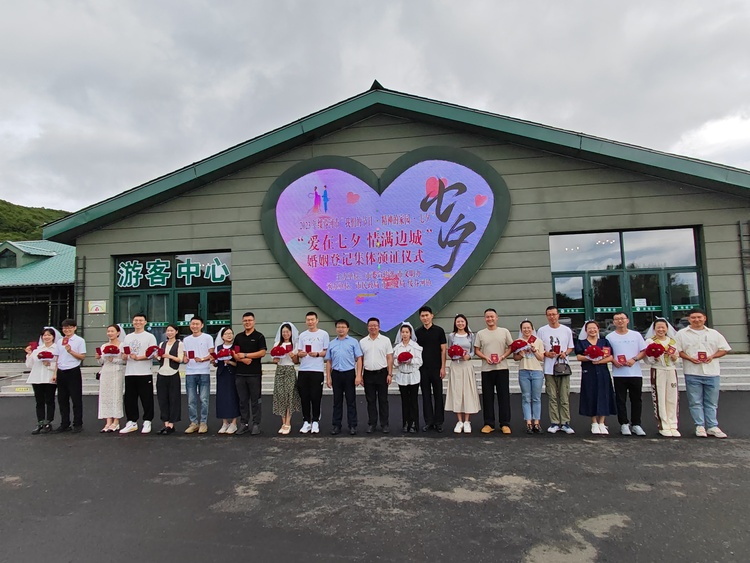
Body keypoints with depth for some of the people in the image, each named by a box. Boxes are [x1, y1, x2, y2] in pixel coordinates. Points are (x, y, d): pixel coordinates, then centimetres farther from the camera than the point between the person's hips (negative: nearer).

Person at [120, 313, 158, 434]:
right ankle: (132, 422, 19)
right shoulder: (128, 337, 18)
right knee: (129, 399, 9)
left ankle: (147, 422, 7)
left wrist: (138, 357, -20)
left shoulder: (150, 337, 1)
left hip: (145, 373, -5)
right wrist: (125, 356, -4)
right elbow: (123, 355, 19)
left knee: (147, 399, -2)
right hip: (129, 373, 5)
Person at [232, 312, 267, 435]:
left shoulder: (259, 336, 0)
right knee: (243, 400, 9)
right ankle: (244, 424, 17)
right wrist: (243, 360, -11)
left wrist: (245, 355, -12)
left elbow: (262, 352, -11)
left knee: (255, 400, 2)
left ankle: (256, 424, 8)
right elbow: (234, 353, 8)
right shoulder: (238, 337, 13)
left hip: (254, 373, -4)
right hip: (240, 373, 4)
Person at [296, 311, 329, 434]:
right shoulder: (302, 335, 14)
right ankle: (306, 421, 16)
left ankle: (315, 422, 12)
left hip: (317, 370, -3)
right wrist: (300, 354, -10)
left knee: (316, 397, 0)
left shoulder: (323, 334, 3)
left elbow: (327, 352, 2)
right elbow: (299, 353, 13)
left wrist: (317, 354, -16)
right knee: (304, 397, 6)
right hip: (303, 370, 3)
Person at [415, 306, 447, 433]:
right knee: (426, 395, 7)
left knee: (438, 395, 4)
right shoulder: (417, 332, 6)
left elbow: (443, 350, -1)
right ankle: (428, 421, 15)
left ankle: (438, 422, 13)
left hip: (436, 369, -2)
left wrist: (443, 367, -7)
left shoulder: (439, 331, -1)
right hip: (423, 369, 2)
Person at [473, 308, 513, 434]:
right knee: (487, 397, 5)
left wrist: (502, 357, -11)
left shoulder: (504, 331, 5)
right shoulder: (480, 333, 7)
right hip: (486, 369, 1)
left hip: (502, 368, -1)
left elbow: (510, 347, 6)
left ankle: (505, 424, 10)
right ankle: (489, 424, 13)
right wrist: (486, 358, -10)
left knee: (504, 396, 1)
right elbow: (476, 350, 7)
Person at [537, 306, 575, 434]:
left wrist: (565, 353, -7)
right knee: (552, 397, 3)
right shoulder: (541, 331, 4)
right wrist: (546, 353, -11)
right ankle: (554, 423, 8)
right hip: (549, 369, 0)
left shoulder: (566, 330, 7)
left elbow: (571, 347, 14)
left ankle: (565, 423, 8)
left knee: (565, 397, 1)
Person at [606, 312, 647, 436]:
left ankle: (636, 424, 17)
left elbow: (644, 351, 4)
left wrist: (634, 359, -12)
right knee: (621, 400, 3)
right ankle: (624, 424, 11)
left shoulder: (636, 335, 6)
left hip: (636, 373, 1)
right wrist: (613, 361, -14)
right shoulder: (610, 337, 4)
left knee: (636, 399, 6)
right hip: (619, 374, -1)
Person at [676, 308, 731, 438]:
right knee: (695, 402, 1)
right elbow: (677, 351, 2)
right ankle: (700, 426, 8)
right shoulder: (682, 334, 3)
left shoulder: (714, 333, 10)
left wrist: (712, 356, -7)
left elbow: (724, 349, 11)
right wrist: (690, 358, -14)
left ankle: (712, 427, 15)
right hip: (692, 373, -2)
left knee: (712, 402, 8)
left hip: (712, 372, 2)